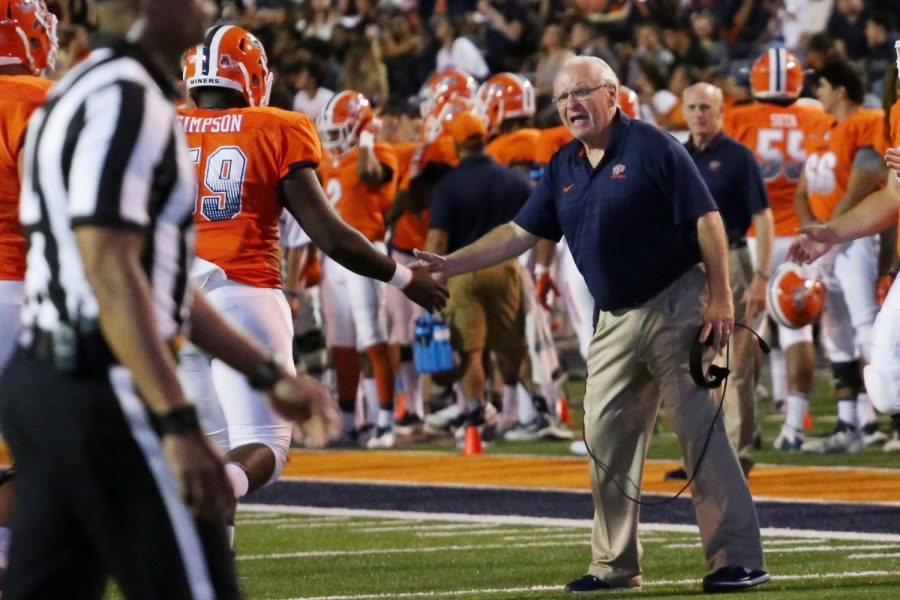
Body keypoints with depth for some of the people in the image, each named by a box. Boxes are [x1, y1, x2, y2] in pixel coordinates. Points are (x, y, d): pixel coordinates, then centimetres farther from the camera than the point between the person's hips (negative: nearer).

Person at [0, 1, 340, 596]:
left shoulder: (89, 92, 19)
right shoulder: (126, 99, -13)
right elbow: (110, 275, -21)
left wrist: (268, 374, 25)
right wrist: (179, 424, -24)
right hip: (101, 390, -10)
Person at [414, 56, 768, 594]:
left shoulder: (650, 147, -10)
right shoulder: (564, 169, 11)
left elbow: (707, 220, -12)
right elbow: (520, 233, 15)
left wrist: (720, 297, -17)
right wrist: (450, 265, 8)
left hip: (675, 304, -8)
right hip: (615, 319, 8)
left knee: (700, 427, -11)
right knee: (607, 437, 6)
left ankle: (739, 559, -11)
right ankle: (615, 564, 14)